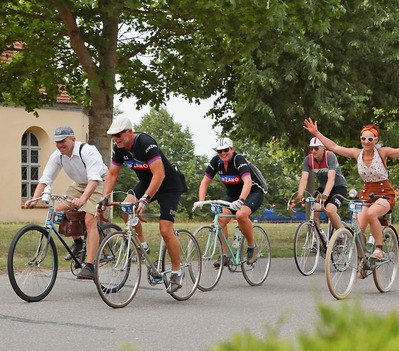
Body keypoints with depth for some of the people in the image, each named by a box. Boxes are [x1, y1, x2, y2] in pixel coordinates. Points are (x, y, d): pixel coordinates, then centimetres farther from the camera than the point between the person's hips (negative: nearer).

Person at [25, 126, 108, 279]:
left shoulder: (88, 151, -31)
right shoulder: (57, 156, -11)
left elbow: (94, 179, -42)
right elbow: (45, 179, -12)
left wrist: (82, 199, -58)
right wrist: (34, 200, -28)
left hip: (98, 184, -7)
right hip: (79, 184, 7)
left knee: (90, 220, -23)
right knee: (58, 209, -13)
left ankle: (90, 267, -25)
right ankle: (77, 241, 12)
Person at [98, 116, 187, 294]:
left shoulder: (146, 143, -31)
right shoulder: (119, 149, -7)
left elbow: (159, 174, -36)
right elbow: (112, 175, 1)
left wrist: (145, 199, -43)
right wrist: (105, 197, -14)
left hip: (169, 186, -7)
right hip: (146, 182, 7)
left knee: (165, 231, -14)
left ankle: (177, 272, 3)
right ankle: (141, 245, -1)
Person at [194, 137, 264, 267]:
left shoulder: (239, 160, -27)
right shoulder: (216, 161, -10)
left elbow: (248, 182, -42)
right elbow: (205, 181, -8)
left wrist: (240, 200, -57)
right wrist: (201, 201, -23)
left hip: (253, 193, -6)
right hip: (232, 195, 6)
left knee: (241, 215, -34)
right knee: (220, 219, -18)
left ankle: (252, 246, -12)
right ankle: (224, 255, -9)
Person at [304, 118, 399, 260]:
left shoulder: (382, 152, -9)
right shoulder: (357, 154, 1)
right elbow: (334, 147, 6)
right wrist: (316, 133, 4)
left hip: (385, 194, -4)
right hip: (366, 194, 4)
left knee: (371, 213, -36)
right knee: (358, 230, -14)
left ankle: (379, 249, -20)